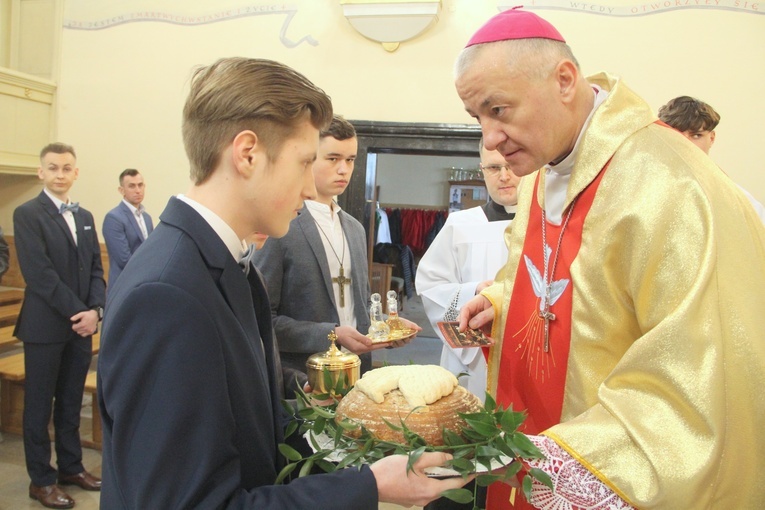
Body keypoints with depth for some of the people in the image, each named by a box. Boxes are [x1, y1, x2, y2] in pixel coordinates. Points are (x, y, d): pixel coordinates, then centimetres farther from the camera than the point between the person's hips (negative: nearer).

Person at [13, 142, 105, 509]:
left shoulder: (85, 216, 12)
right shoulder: (27, 214, -8)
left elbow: (95, 269, 9)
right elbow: (39, 273, -16)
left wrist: (95, 309, -7)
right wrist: (77, 311, -16)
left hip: (81, 323, 6)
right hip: (46, 325, -6)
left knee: (71, 402, 15)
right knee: (40, 404, 6)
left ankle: (70, 466, 28)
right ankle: (41, 479, 18)